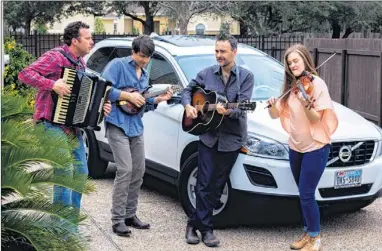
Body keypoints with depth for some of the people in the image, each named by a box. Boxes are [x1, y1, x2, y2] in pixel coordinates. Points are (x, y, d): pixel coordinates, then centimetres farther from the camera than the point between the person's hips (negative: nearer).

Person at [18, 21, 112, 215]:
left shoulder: (80, 63, 14)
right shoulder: (55, 57, -12)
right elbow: (25, 74, -21)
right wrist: (53, 84, -29)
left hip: (73, 125, 9)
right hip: (53, 124, -9)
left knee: (81, 173, 11)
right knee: (65, 173, -11)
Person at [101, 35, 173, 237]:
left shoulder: (144, 74, 19)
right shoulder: (118, 65, -4)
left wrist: (157, 99, 5)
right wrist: (128, 96, -17)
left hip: (136, 127, 8)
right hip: (118, 124, -8)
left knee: (138, 172, 9)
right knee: (125, 170, -14)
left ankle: (130, 215, 20)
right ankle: (118, 219, -8)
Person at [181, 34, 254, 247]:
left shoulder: (246, 76, -2)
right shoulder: (206, 74, 4)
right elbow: (188, 90, 16)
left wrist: (228, 111, -32)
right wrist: (188, 106, -5)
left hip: (231, 138, 0)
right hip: (208, 135, 1)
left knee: (217, 185, 7)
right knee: (205, 184, -2)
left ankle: (195, 223, 19)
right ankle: (205, 228, 7)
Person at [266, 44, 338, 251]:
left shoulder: (317, 84, -12)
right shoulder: (290, 86, 8)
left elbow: (316, 118, -17)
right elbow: (276, 114, 6)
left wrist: (306, 106, -36)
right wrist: (272, 105, -16)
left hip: (315, 147, -7)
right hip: (295, 146, 7)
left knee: (306, 195, -7)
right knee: (304, 194, 14)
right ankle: (308, 234, 26)